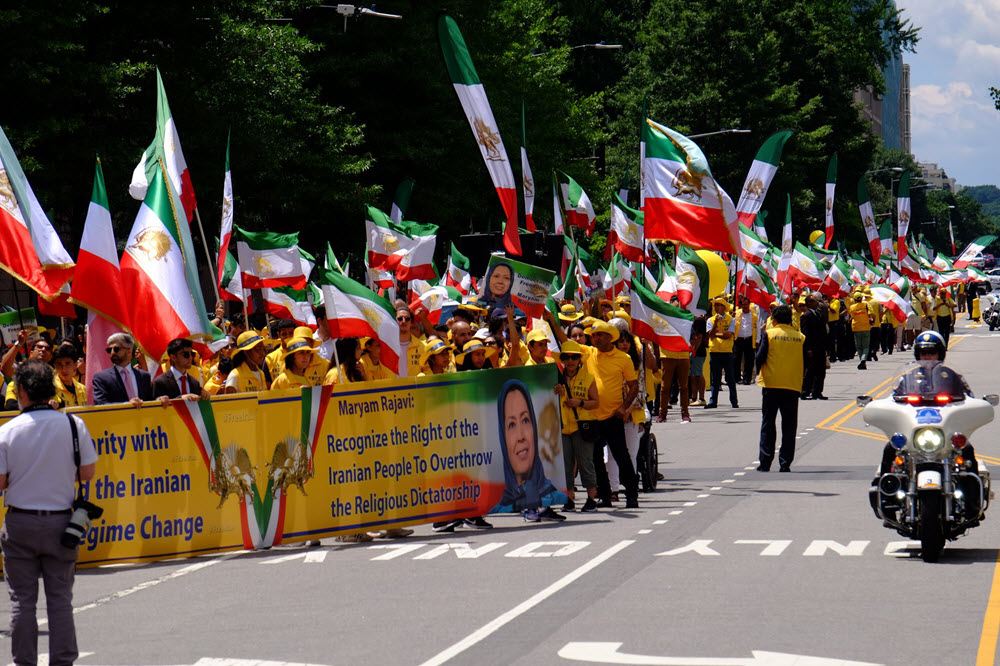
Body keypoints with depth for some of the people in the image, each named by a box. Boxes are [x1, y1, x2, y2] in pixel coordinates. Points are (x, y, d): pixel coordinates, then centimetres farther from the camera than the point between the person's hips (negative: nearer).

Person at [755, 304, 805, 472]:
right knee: (789, 426, 6)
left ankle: (765, 463, 3)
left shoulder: (769, 334, -5)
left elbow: (760, 359, -7)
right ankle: (785, 463, 2)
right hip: (793, 386, 1)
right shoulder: (800, 337, 2)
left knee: (768, 424, 6)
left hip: (771, 384, -1)